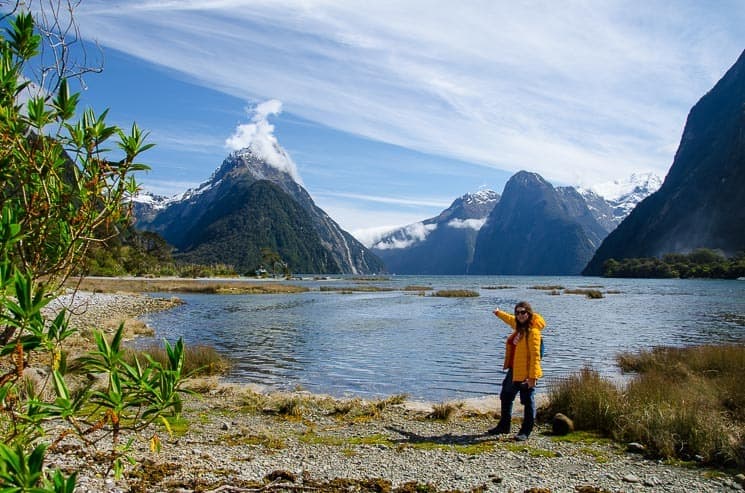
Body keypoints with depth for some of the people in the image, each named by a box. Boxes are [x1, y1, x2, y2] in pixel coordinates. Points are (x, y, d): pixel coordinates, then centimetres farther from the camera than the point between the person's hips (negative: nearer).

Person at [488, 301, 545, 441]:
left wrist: (533, 376, -26)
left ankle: (525, 432, 13)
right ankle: (504, 426, 37)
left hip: (526, 373, -10)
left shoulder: (533, 330, -18)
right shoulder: (519, 326, 9)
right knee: (506, 397, 21)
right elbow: (511, 320, 34)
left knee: (528, 402, 2)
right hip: (514, 370, 10)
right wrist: (499, 313, 51)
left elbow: (535, 355, -22)